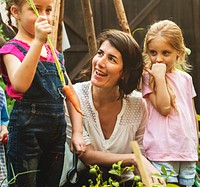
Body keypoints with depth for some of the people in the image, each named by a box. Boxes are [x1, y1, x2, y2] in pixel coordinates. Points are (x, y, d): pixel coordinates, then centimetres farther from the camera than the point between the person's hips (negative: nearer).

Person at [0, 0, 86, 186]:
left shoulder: (55, 54, 15)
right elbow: (20, 85, -26)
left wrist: (77, 132, 5)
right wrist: (38, 42, -31)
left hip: (57, 132, 7)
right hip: (27, 130, -6)